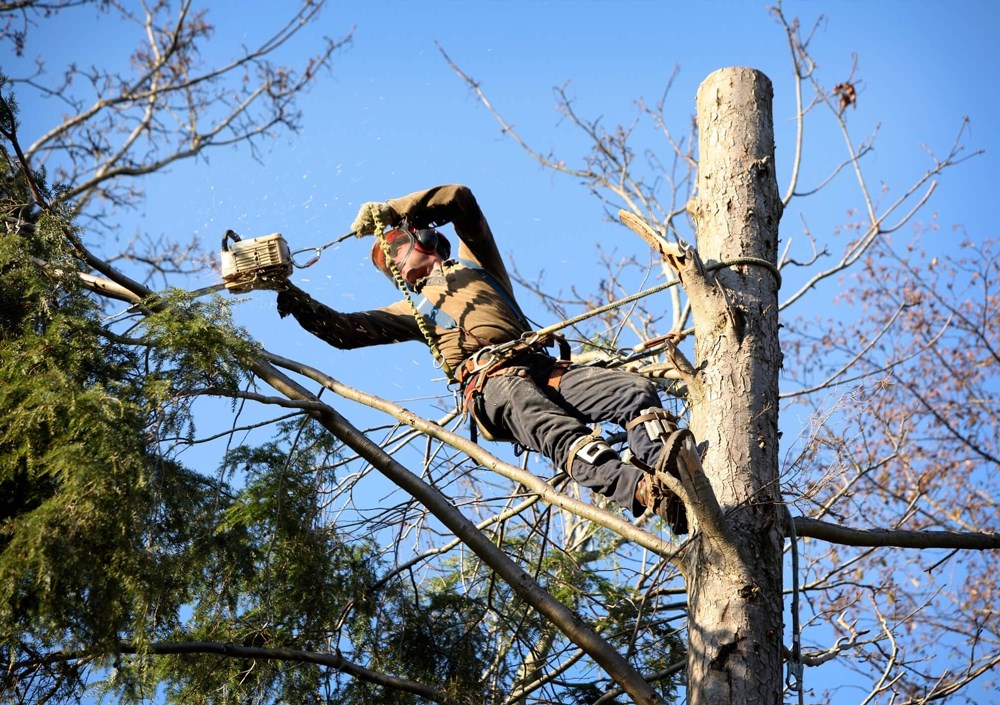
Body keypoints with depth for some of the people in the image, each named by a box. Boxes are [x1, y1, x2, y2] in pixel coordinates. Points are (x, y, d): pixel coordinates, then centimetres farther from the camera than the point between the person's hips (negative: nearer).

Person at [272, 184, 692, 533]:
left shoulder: (474, 263, 33)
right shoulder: (413, 307, 33)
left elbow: (460, 199, 24)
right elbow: (345, 330, 27)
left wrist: (388, 211, 20)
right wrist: (296, 301, 15)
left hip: (543, 365, 4)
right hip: (490, 383, -4)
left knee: (637, 390, -23)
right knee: (555, 429, -38)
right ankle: (646, 492, -62)